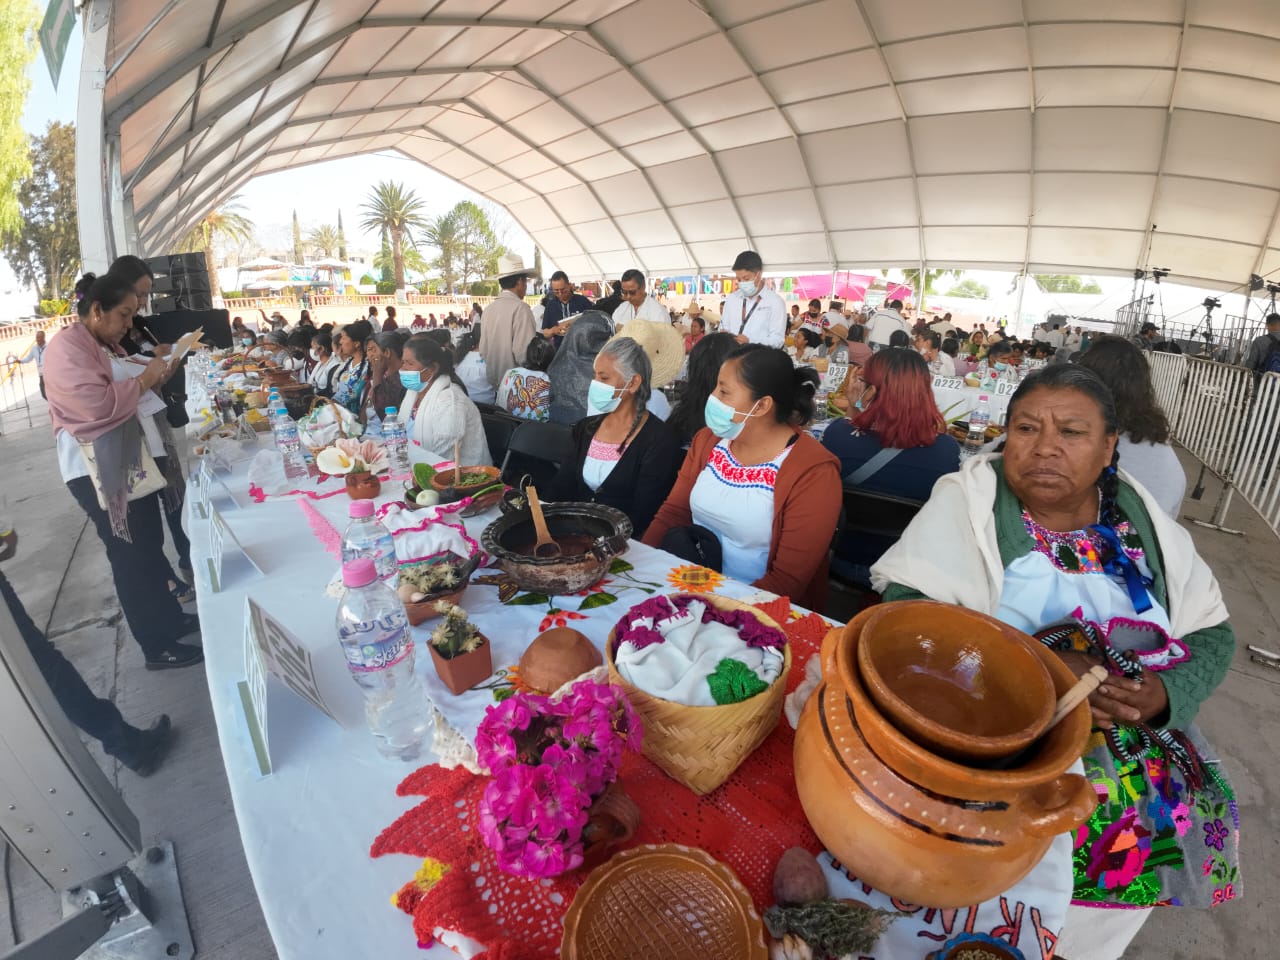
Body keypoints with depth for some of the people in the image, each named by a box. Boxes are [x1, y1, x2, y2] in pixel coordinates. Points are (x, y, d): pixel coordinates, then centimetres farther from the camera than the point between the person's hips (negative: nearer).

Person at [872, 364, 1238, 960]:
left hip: (1136, 729, 6)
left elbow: (1213, 634, 9)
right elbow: (907, 609, -21)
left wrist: (1165, 693, -12)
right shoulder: (967, 499, -11)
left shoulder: (1141, 518, 4)